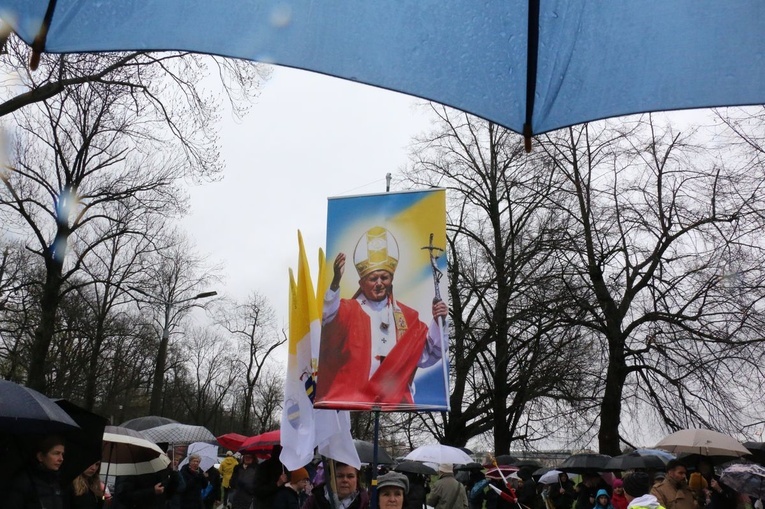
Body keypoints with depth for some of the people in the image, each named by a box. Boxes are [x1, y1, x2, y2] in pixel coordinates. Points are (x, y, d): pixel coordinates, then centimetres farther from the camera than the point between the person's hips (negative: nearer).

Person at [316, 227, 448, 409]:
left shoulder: (407, 316, 16)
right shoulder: (348, 309, 7)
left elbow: (426, 355, 13)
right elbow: (329, 317, -16)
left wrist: (437, 323, -2)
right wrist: (336, 282, -32)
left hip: (396, 400, 3)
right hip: (353, 399, -2)